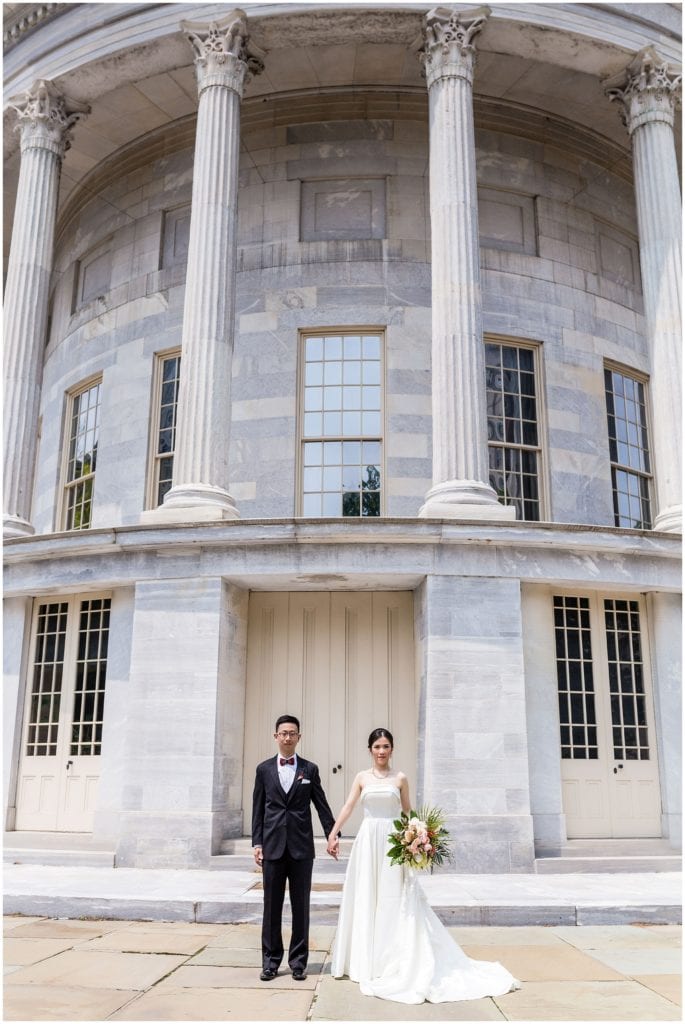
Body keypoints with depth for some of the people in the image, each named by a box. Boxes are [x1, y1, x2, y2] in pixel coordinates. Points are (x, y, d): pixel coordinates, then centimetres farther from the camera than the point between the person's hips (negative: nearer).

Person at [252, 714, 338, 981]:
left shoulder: (310, 769, 4)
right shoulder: (264, 769, 5)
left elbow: (322, 806, 6)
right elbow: (258, 809, 6)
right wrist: (257, 842, 0)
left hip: (302, 846, 0)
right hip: (273, 846, 0)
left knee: (301, 906, 6)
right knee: (272, 906, 6)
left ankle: (298, 961, 16)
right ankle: (271, 961, 16)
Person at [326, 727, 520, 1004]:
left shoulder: (400, 778, 5)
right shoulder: (362, 778, 6)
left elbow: (408, 813, 8)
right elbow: (348, 807, -1)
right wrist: (333, 834, -14)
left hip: (392, 841, -1)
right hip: (367, 841, 1)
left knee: (394, 900, -1)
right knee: (366, 899, 5)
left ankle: (393, 960, 9)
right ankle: (368, 960, 17)